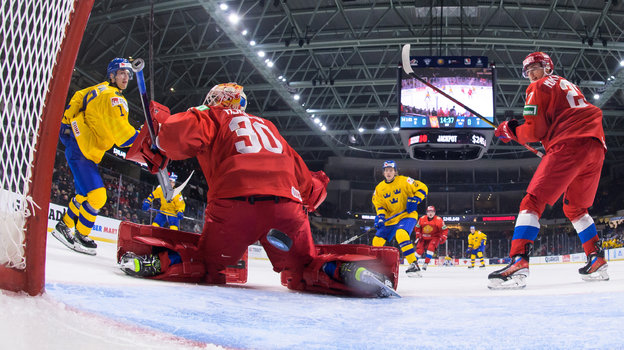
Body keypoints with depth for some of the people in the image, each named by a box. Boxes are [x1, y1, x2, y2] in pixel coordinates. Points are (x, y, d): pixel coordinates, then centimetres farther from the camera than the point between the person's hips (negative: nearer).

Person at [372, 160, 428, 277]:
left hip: (407, 215, -6)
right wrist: (380, 216, -14)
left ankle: (414, 264, -30)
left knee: (401, 234, -34)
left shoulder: (403, 181, -10)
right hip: (391, 218, 6)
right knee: (377, 240, 3)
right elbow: (379, 205, 4)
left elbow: (423, 188, -8)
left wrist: (415, 200, -21)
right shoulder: (379, 188, 4)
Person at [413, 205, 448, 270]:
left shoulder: (438, 220, -14)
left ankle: (426, 263, -21)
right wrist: (418, 236, 1)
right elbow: (417, 228, 8)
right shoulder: (422, 219, -7)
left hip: (434, 237, -2)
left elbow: (445, 230, -8)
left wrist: (443, 238, -17)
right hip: (424, 238, 3)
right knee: (419, 249, -7)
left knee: (431, 247, -27)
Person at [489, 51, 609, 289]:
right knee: (574, 207, 24)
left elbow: (535, 131, -2)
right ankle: (597, 261, 20)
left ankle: (518, 262, -29)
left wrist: (510, 131, 15)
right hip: (596, 146, 8)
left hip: (568, 145, -8)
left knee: (533, 200, -14)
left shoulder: (538, 87, 8)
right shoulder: (568, 85, 33)